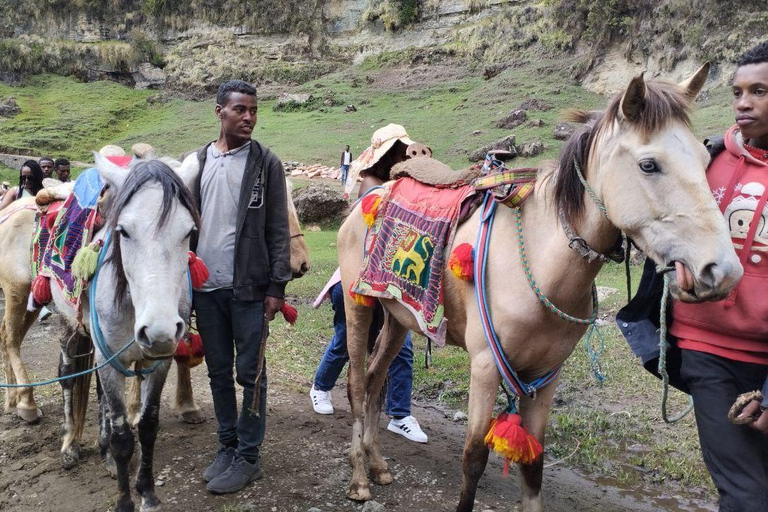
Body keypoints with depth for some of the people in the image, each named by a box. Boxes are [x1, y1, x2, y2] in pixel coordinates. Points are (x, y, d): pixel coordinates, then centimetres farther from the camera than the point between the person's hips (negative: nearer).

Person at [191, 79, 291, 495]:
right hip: (205, 288, 4)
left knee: (250, 375, 4)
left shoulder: (266, 163, -2)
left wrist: (277, 287, -10)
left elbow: (278, 230, -5)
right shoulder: (197, 162, 8)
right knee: (218, 373, 14)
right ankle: (226, 447, 29)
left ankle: (247, 457, 18)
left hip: (249, 288, -4)